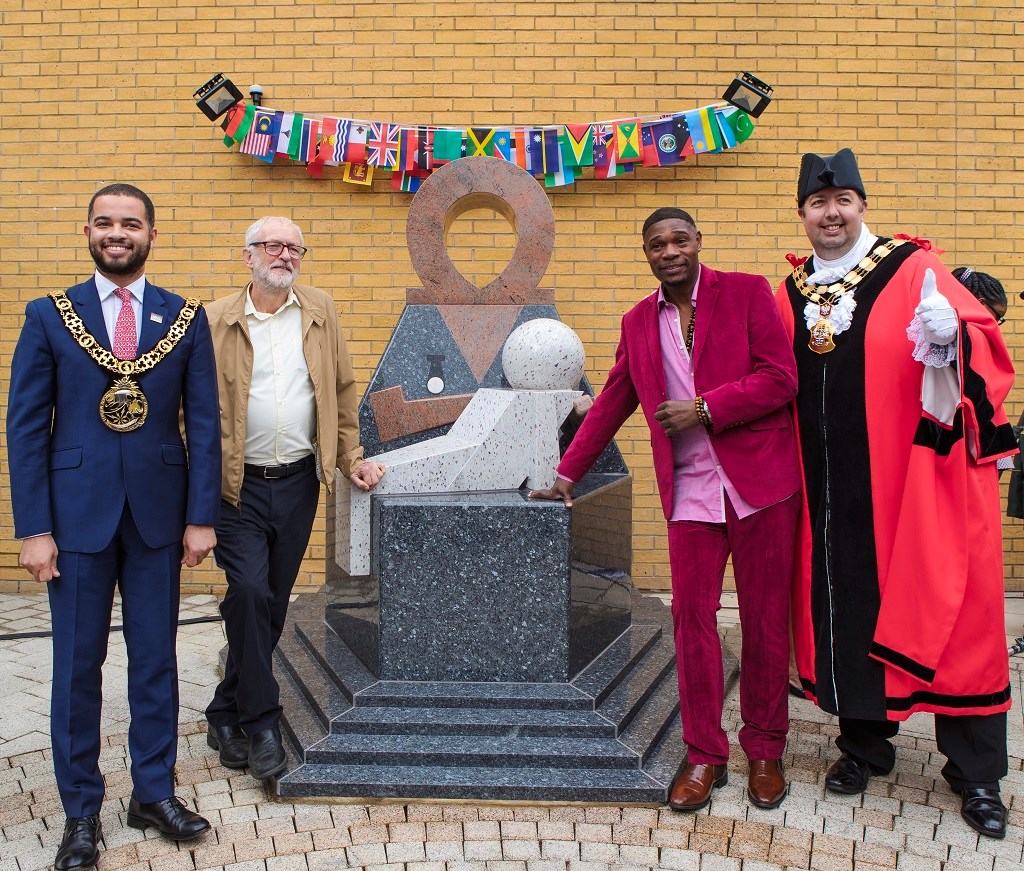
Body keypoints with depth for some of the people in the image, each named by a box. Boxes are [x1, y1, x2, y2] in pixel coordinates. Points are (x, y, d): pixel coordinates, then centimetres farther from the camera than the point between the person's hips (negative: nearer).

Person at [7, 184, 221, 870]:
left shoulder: (187, 319, 4)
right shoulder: (50, 316, 2)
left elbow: (203, 423, 2)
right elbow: (26, 428, 0)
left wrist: (201, 518, -3)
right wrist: (33, 528, -6)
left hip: (158, 514, 1)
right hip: (77, 516, -1)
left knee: (156, 658, 10)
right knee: (78, 665, 7)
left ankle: (155, 792, 26)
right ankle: (81, 810, 22)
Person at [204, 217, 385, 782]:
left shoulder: (319, 314, 8)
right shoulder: (217, 322, -1)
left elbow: (342, 391, 11)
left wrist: (352, 459, 4)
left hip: (298, 482, 3)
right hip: (238, 483, -3)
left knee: (272, 601, 9)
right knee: (249, 593, -13)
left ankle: (227, 714, 26)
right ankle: (259, 723, 3)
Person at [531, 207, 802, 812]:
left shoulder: (747, 292, 1)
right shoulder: (639, 322, 13)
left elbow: (781, 378, -7)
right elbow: (612, 404, 20)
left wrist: (702, 408, -14)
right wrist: (567, 475, 20)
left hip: (759, 482, -2)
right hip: (691, 490, 3)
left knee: (766, 620, 6)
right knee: (693, 618, 1)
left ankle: (765, 751, 22)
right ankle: (705, 756, 15)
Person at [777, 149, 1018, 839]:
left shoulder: (912, 270, -1)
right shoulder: (792, 293, 12)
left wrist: (951, 334, -31)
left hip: (912, 474, -4)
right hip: (830, 488, 4)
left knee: (941, 608, 1)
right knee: (846, 605, 9)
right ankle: (865, 742, 27)